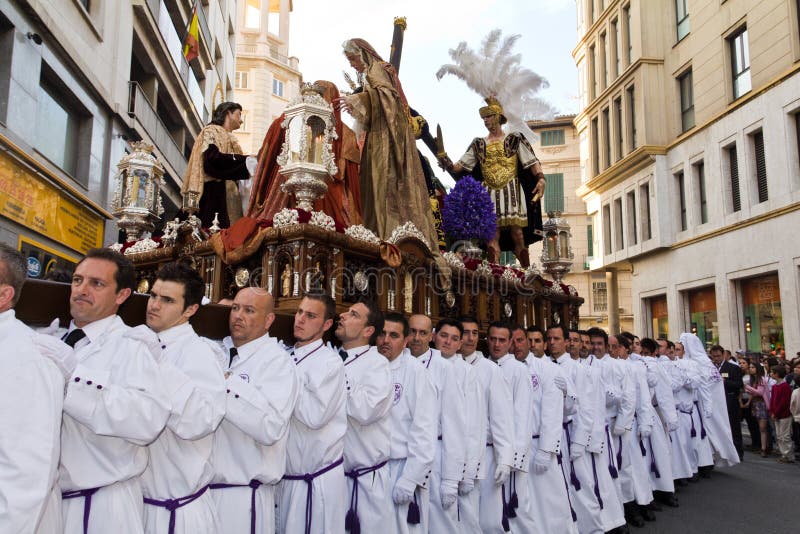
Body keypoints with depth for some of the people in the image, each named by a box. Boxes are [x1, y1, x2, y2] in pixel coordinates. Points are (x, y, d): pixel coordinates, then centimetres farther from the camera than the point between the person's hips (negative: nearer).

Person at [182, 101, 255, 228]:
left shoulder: (228, 138, 30)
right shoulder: (212, 131, 5)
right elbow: (212, 158, -14)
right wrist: (245, 160, -13)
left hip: (228, 194, 8)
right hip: (213, 192, -8)